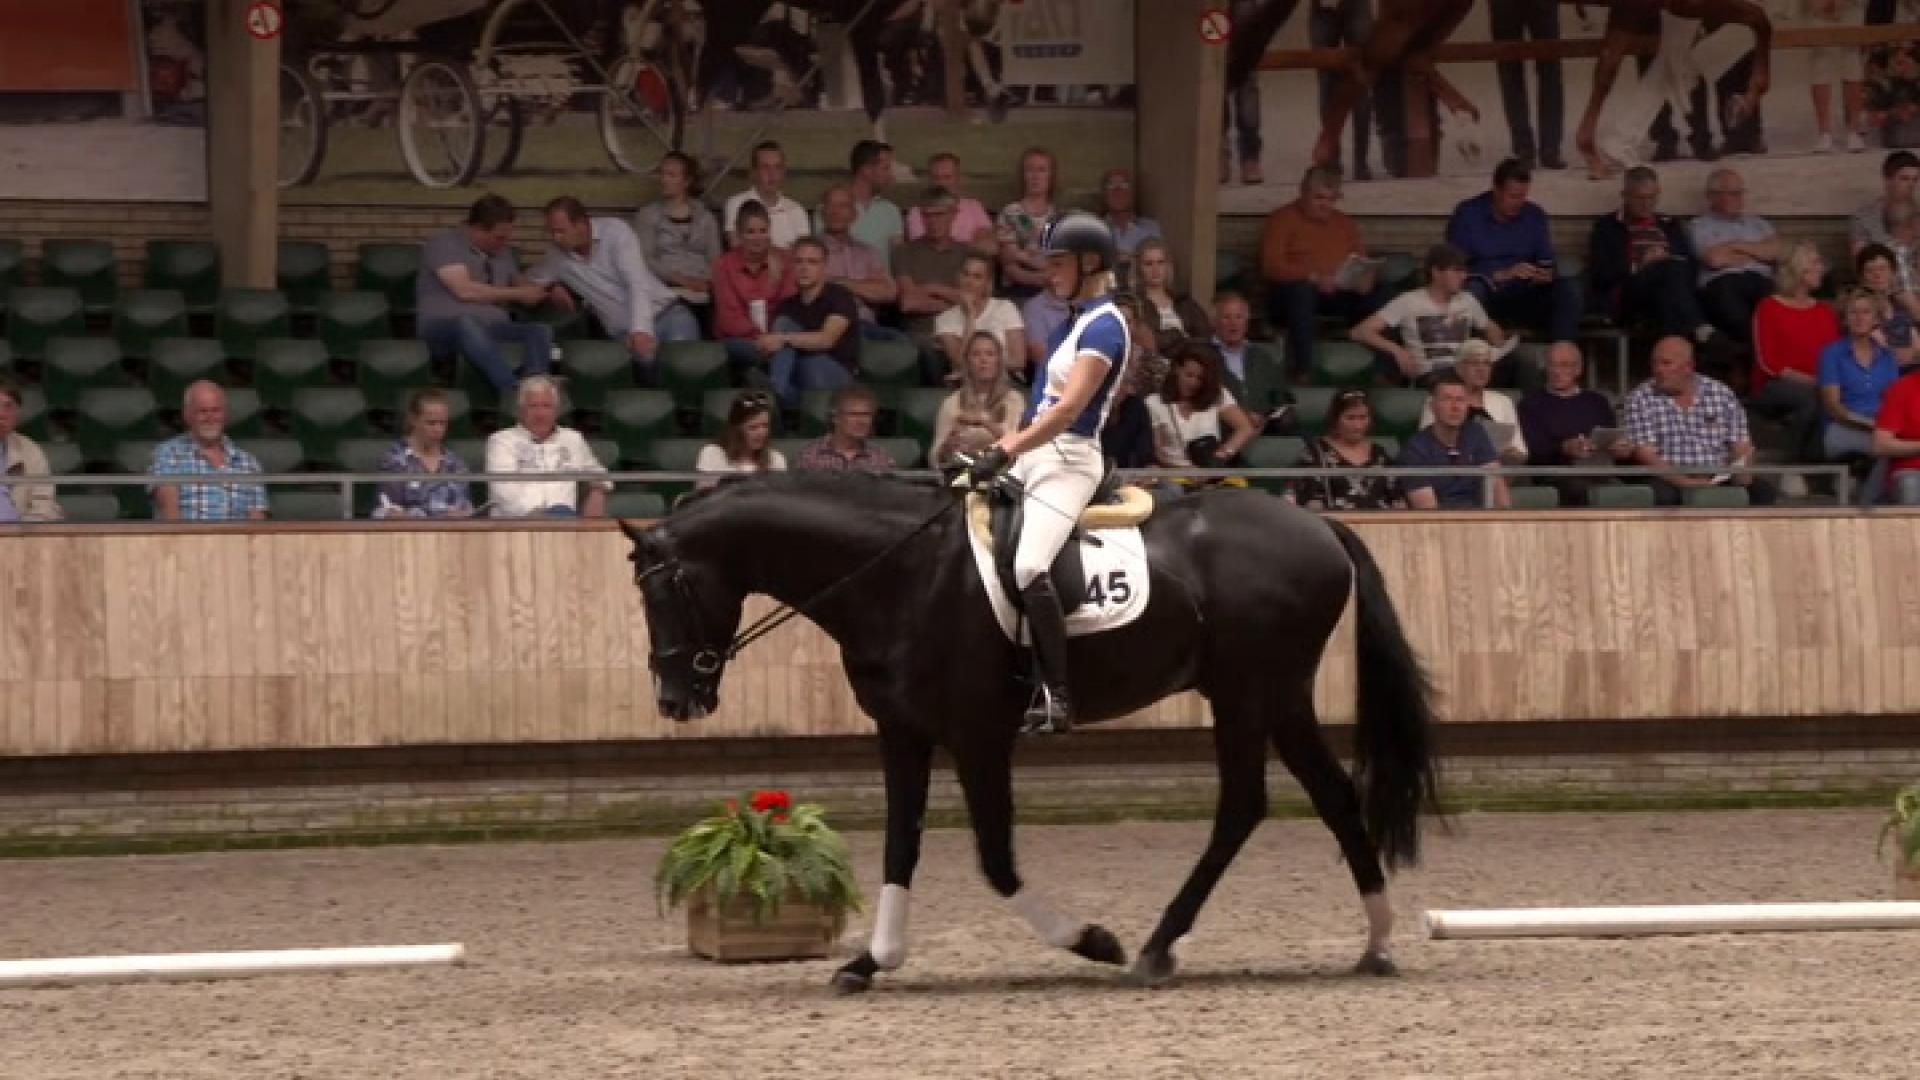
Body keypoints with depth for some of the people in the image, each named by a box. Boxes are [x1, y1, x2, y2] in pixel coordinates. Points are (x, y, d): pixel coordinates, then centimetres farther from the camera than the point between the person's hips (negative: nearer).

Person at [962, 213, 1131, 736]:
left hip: (1067, 460, -11)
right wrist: (1001, 446, 14)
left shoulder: (1104, 326, -12)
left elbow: (1069, 408, -22)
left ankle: (1057, 697, -28)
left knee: (1027, 567, -28)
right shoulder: (1079, 321, 17)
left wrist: (1006, 452, -26)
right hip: (1034, 456, 11)